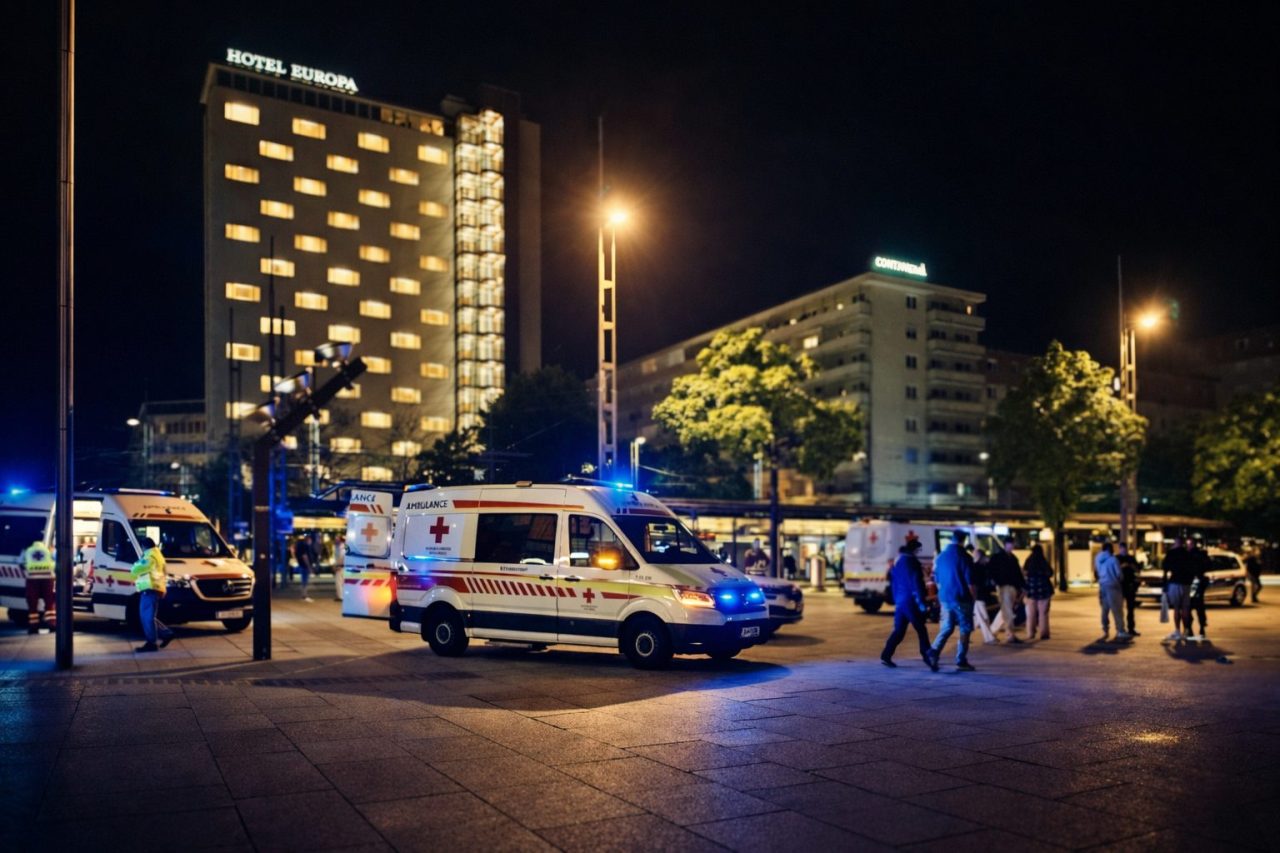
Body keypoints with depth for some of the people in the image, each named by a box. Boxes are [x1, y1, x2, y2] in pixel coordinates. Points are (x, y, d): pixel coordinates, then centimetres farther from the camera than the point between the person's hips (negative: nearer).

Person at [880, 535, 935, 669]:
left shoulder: (897, 563, 14)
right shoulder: (912, 562, -12)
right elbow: (917, 584, -16)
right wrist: (921, 602, -15)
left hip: (900, 601, 8)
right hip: (911, 601, -8)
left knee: (898, 630, 10)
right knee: (921, 630, -1)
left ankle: (886, 656, 5)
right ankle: (927, 656, -1)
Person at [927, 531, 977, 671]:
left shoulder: (940, 557, 7)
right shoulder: (963, 557, -11)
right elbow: (970, 582, -11)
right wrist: (974, 597, 0)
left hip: (945, 598, 5)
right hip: (961, 598, -5)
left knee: (946, 628, 12)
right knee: (965, 630, 4)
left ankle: (933, 652, -6)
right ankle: (961, 661, 3)